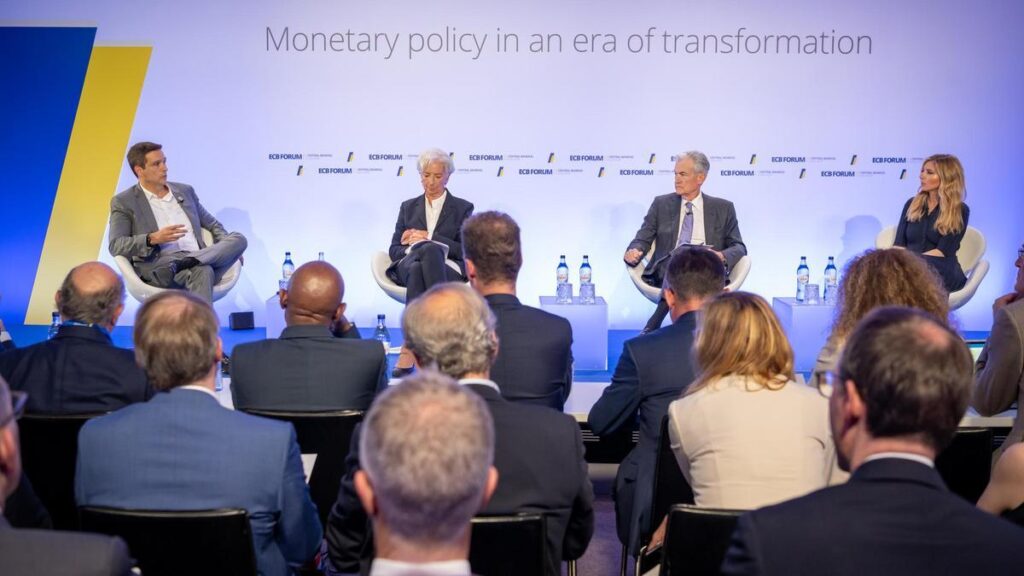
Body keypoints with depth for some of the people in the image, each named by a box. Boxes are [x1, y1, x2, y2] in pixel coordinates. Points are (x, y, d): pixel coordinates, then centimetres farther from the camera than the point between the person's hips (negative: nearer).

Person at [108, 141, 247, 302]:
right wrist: (153, 239, -15)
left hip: (198, 262, 6)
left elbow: (213, 225, 32)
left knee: (238, 239, -23)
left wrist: (229, 248, 10)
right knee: (202, 271, -38)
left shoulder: (185, 191, 26)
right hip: (158, 267, -6)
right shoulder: (123, 202, 11)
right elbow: (115, 246, 1)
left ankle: (179, 264, -39)